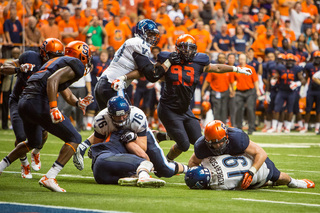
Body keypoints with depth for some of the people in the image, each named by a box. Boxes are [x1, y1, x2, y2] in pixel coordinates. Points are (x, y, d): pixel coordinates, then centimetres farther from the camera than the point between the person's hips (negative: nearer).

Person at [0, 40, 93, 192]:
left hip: (23, 104, 10)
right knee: (74, 139, -1)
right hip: (39, 103, -9)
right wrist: (53, 108, -24)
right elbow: (52, 80, -18)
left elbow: (68, 96, 31)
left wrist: (78, 103, 12)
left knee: (34, 143, 33)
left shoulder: (58, 62, 29)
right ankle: (49, 178, -12)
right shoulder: (76, 66, -1)